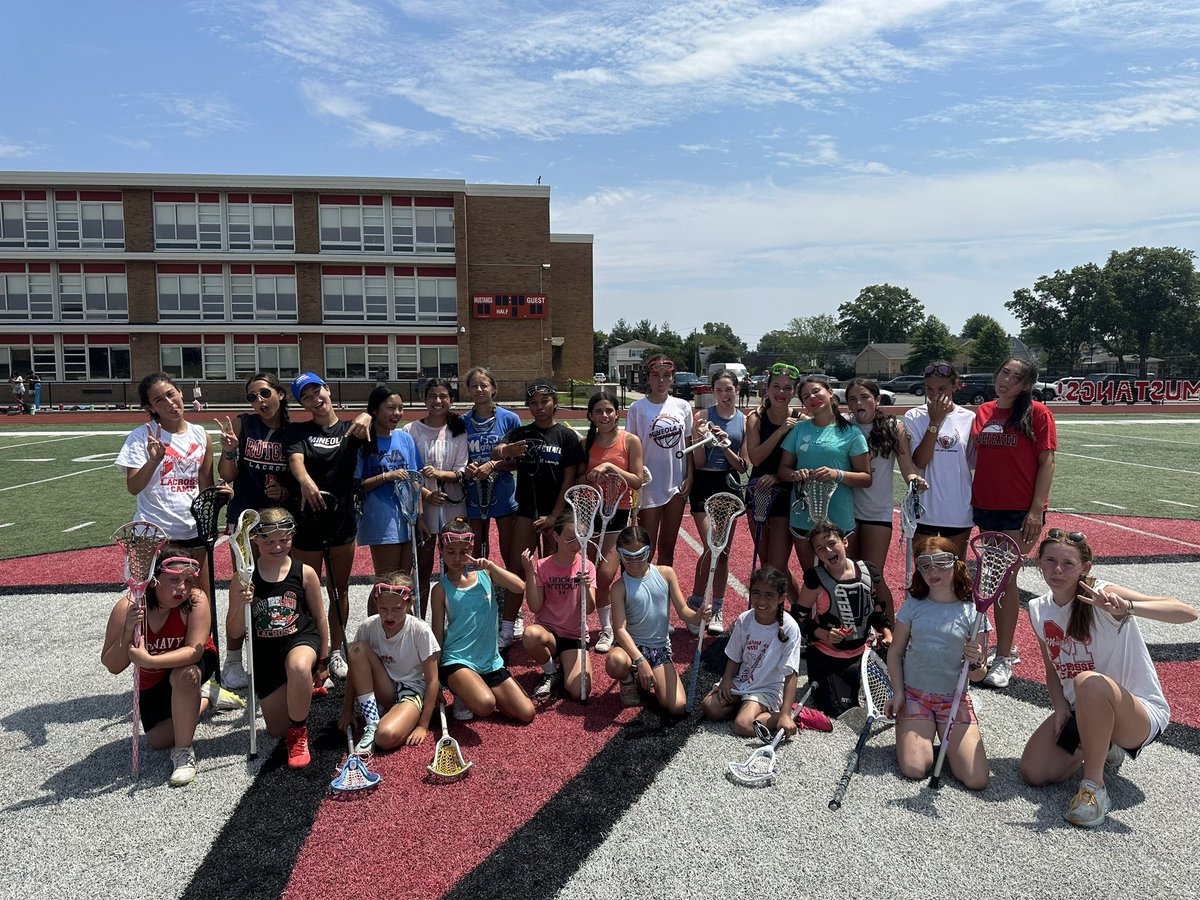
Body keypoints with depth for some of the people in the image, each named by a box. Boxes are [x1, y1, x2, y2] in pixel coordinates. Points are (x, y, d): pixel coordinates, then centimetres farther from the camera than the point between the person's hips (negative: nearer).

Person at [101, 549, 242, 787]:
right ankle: (206, 697, 23)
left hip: (196, 664, -3)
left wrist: (148, 661, -47)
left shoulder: (196, 600, -31)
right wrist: (128, 632, -40)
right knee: (158, 741, -1)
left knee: (183, 675, -38)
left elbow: (194, 651, -36)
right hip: (152, 680, 3)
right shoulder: (127, 608, -26)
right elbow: (113, 667, -24)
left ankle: (184, 753, -20)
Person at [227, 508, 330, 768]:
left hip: (301, 639, -2)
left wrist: (323, 659, 8)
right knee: (278, 731, 9)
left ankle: (299, 733, -14)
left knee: (299, 668, -41)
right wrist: (240, 605, -24)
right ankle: (303, 689, 43)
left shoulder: (305, 573, -6)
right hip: (264, 653, 3)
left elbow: (320, 617, 4)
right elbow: (236, 633, -4)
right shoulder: (243, 579, -6)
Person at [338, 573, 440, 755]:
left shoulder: (421, 631, -18)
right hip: (384, 692, 5)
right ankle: (372, 724, -17)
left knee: (387, 737, -37)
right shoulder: (368, 627, -9)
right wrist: (348, 711, 1)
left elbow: (432, 681, -13)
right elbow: (353, 670, 1)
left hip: (412, 691, -5)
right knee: (358, 649, -22)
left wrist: (422, 726, -15)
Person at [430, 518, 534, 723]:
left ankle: (475, 690, 18)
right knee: (485, 706, -33)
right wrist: (435, 674, 1)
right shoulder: (441, 589, -4)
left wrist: (490, 566, -15)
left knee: (527, 714, -2)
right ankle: (462, 694, 4)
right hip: (457, 660, -4)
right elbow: (437, 633, 0)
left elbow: (520, 587, -9)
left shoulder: (483, 573, 4)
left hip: (491, 660, 4)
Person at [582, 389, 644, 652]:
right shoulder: (586, 443, 4)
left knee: (605, 576, -9)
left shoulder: (630, 441, -5)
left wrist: (610, 467, -19)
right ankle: (607, 628, 19)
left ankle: (608, 629, 11)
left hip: (618, 512, -3)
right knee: (591, 576, 4)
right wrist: (590, 477, -9)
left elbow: (637, 482, -9)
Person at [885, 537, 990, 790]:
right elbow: (895, 652, 7)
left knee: (977, 780, -13)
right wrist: (898, 692, -4)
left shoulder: (972, 613, -5)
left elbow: (977, 676, -2)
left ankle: (947, 743, 18)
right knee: (914, 769, -16)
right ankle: (926, 734, 16)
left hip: (955, 700, 0)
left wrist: (975, 663, -24)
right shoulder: (913, 606, -1)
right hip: (914, 695, 0)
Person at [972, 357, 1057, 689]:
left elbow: (1047, 462, -8)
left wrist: (1037, 509, -14)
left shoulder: (1037, 413, -5)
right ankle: (1006, 646, 25)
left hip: (1020, 509, -5)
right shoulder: (983, 412, 8)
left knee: (1006, 578, -3)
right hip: (985, 506, 5)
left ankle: (1003, 658, 6)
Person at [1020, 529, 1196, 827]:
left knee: (1089, 681, -39)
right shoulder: (1038, 610, 1)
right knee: (1033, 773, -11)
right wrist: (1061, 708, -7)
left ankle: (1094, 788, -21)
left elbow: (1188, 612, -29)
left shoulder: (1103, 595, -18)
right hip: (1080, 712, 7)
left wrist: (1128, 607, -46)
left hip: (1141, 717, -6)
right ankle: (1104, 746, 20)